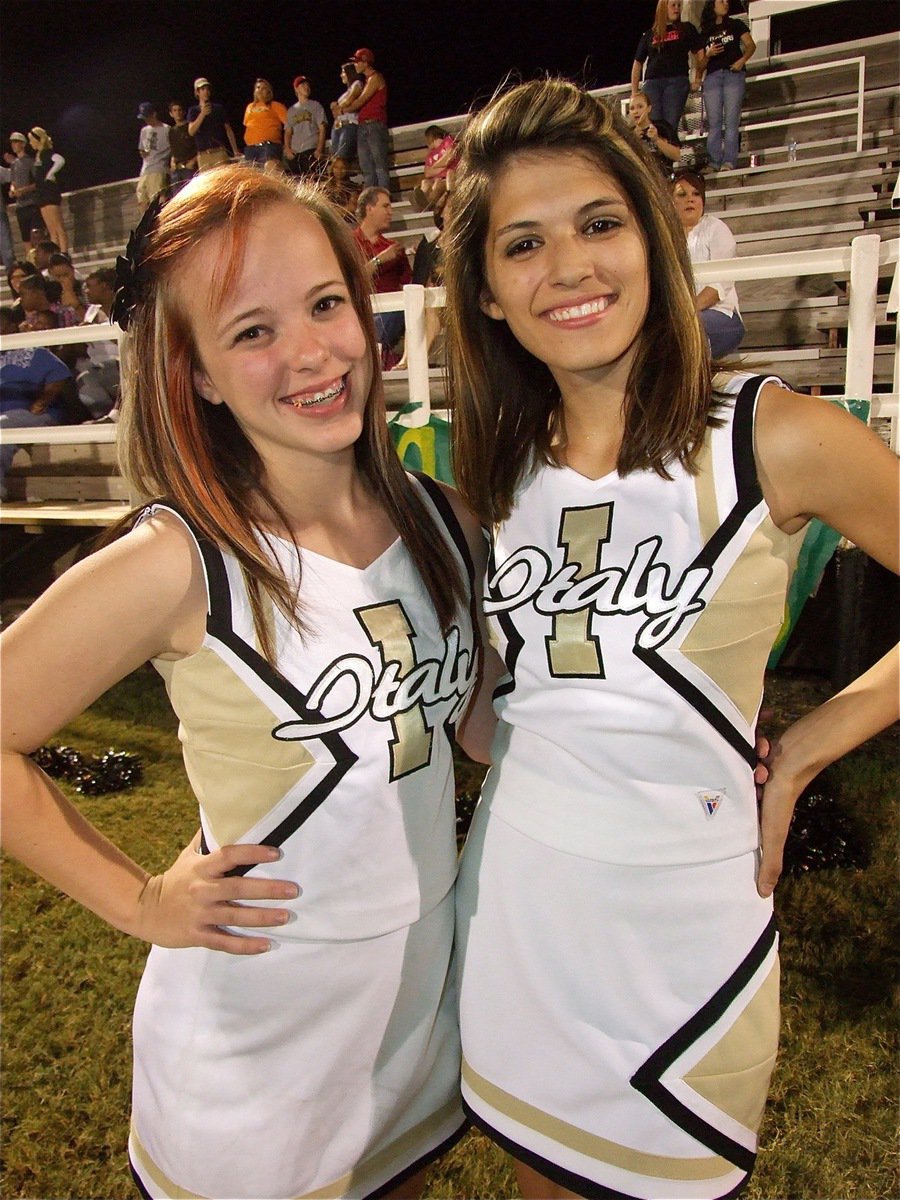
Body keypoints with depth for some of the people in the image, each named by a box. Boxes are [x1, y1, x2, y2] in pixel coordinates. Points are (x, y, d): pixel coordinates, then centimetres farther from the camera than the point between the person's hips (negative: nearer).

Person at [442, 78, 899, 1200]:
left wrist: (804, 746, -8)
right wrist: (474, 713, 2)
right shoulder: (501, 465, 0)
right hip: (510, 897, 4)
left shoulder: (778, 437, -14)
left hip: (678, 910, -3)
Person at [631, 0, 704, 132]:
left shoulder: (686, 29, 17)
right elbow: (637, 63, 19)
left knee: (670, 125, -14)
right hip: (652, 82, 1)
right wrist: (634, 92, 12)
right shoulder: (649, 35, 18)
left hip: (677, 81, -1)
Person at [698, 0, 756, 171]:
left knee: (731, 120, -14)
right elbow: (701, 66, 16)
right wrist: (708, 54, -4)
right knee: (714, 122, -7)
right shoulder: (704, 34, 20)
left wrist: (742, 60, -9)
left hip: (733, 74, -2)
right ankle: (714, 163, -11)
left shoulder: (735, 25, 18)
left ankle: (729, 162, -23)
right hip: (712, 77, 2)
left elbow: (750, 45, 10)